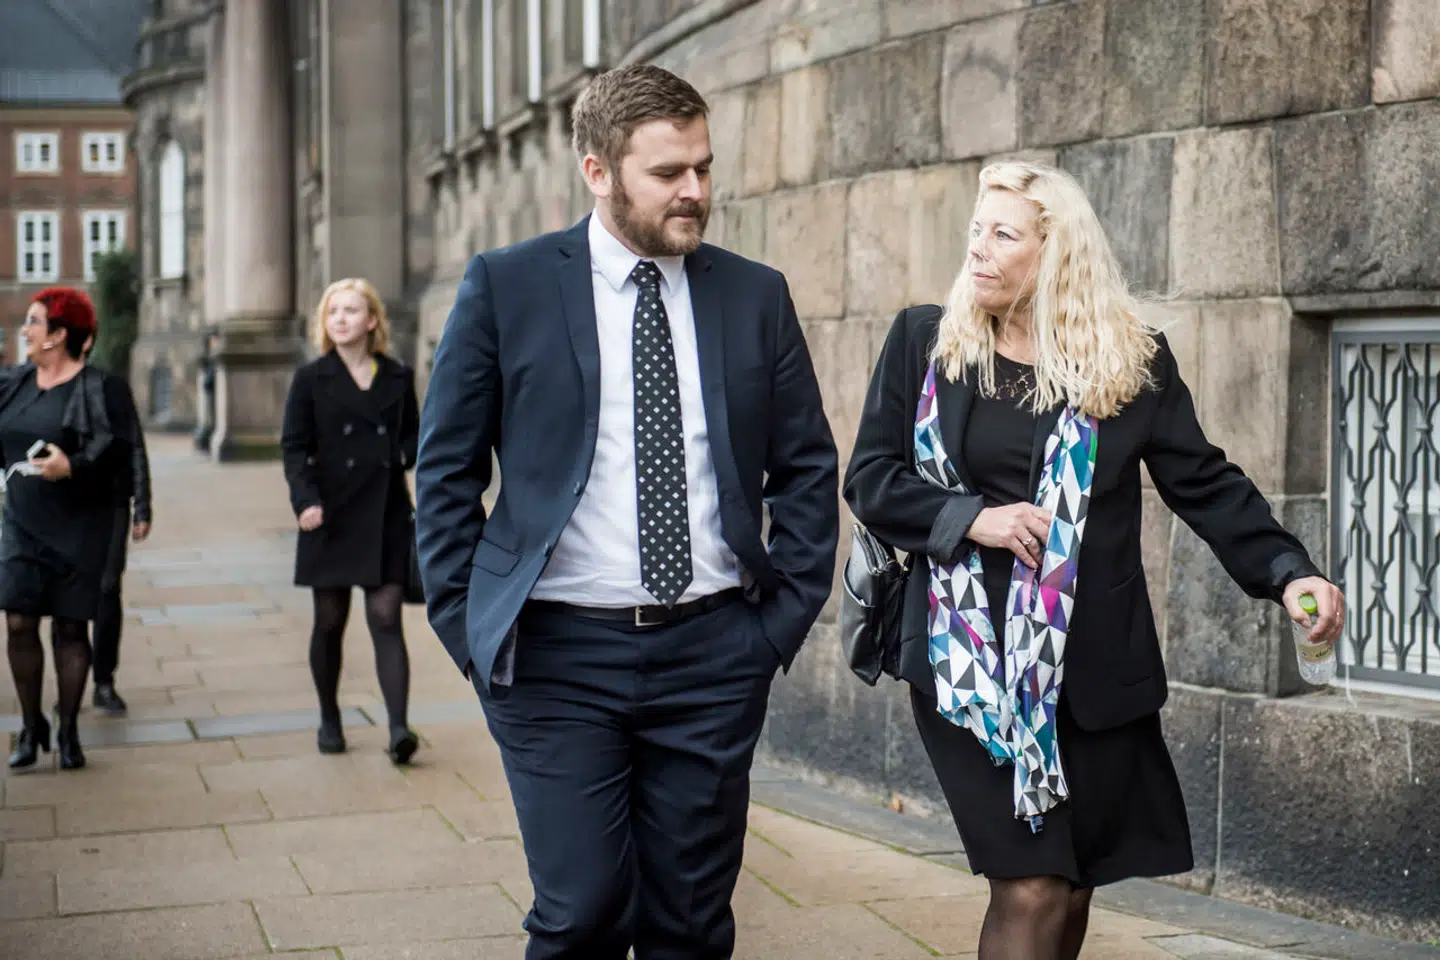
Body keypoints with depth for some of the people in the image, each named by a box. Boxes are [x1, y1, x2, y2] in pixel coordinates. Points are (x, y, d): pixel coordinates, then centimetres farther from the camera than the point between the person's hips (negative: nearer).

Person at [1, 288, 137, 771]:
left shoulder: (98, 388, -8)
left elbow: (117, 455, -14)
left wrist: (72, 467, -28)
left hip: (78, 527, -4)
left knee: (70, 626, 3)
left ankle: (67, 732, 14)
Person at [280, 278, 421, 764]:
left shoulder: (398, 377, 7)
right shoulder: (311, 379, 2)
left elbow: (413, 437, 18)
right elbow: (294, 446, -2)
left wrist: (402, 455, -6)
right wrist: (305, 500, -17)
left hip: (386, 517, 0)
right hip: (331, 516, 0)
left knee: (386, 618, -8)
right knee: (330, 622, 8)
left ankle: (398, 727, -14)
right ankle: (329, 720, 24)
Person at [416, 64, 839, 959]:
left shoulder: (756, 295, 5)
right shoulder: (505, 286, -1)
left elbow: (808, 468, 11)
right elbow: (447, 472, 3)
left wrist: (785, 616, 3)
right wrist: (473, 633, -2)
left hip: (713, 651, 2)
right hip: (558, 655, -2)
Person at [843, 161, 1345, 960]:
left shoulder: (1131, 358, 1)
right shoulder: (924, 341, 2)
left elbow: (1205, 483, 0)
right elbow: (870, 479, 2)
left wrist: (1287, 571, -15)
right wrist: (970, 518, -13)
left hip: (1092, 663, 1)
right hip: (969, 659, -1)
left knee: (1071, 885, 13)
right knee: (1030, 889, -8)